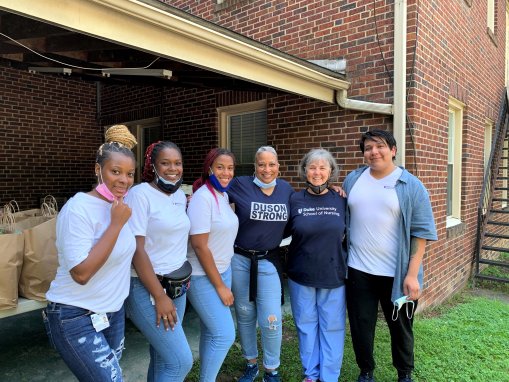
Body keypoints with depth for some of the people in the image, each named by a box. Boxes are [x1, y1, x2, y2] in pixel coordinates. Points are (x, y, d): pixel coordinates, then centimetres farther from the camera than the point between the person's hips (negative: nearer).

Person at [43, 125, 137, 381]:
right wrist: (116, 224, -26)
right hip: (76, 318, -7)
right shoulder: (78, 209, -20)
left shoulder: (120, 205, 4)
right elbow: (81, 273, -26)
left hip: (114, 312, 8)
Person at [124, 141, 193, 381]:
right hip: (148, 289, -7)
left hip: (177, 286, 7)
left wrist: (184, 278, 12)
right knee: (181, 361, -5)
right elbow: (136, 249, -18)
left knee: (164, 355, 16)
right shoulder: (140, 194, -15)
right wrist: (159, 296, -17)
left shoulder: (181, 195, 7)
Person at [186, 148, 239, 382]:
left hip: (222, 270, 8)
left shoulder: (224, 194, 5)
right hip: (203, 276, -8)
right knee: (224, 334, -3)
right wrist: (220, 286, -16)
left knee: (211, 331, 16)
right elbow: (199, 246, -22)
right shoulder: (203, 198, -20)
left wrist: (223, 279, 9)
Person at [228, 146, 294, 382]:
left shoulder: (286, 189, 2)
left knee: (271, 320, -1)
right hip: (239, 260, -1)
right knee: (244, 316, 15)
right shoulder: (240, 185, -9)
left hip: (269, 262, 1)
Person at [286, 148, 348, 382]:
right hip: (301, 274, 0)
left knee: (331, 326, 10)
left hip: (333, 274, 0)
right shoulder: (294, 200, -3)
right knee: (306, 324, 13)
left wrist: (339, 240, -5)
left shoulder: (341, 201, -1)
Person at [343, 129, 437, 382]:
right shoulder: (353, 179, 3)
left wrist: (412, 274, -12)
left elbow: (421, 231, -8)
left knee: (400, 327, 17)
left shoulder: (411, 186, -6)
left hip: (397, 273, -2)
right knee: (361, 326, 13)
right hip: (358, 270, 2)